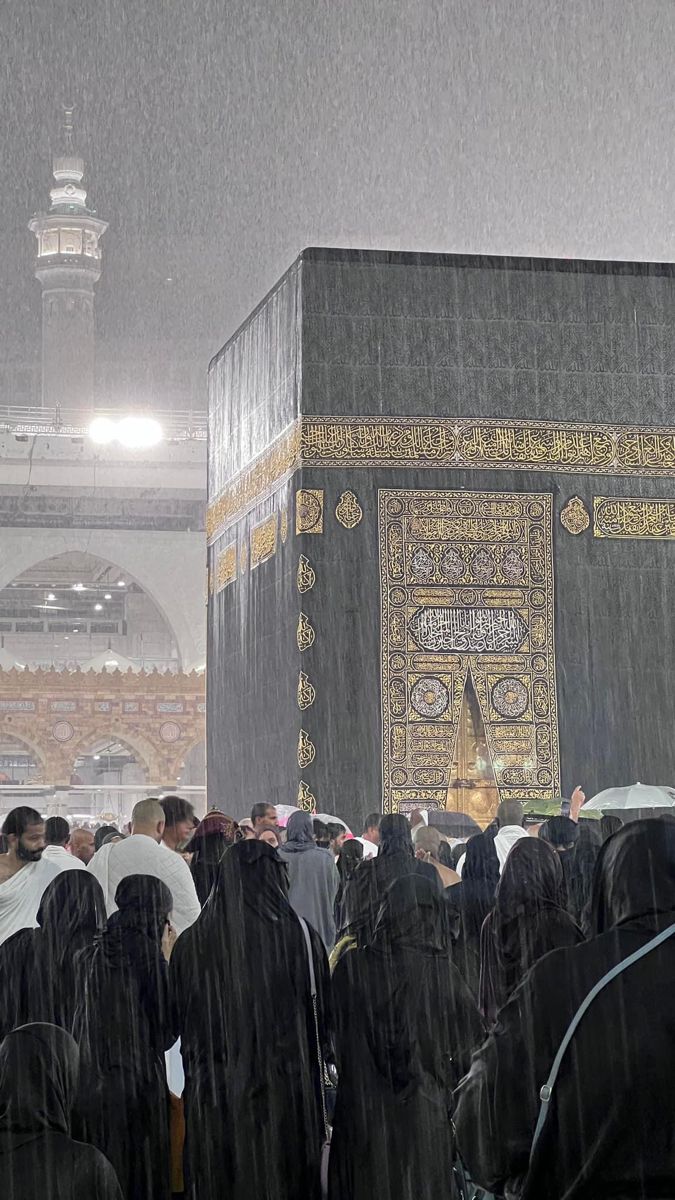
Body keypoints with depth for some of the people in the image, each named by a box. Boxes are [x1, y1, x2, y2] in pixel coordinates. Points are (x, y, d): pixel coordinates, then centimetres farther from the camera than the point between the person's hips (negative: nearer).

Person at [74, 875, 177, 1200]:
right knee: (141, 1174, 6)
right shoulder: (149, 957, -13)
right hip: (139, 1085, -5)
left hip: (91, 1086, 5)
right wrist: (166, 961, -2)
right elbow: (166, 1033, -7)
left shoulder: (88, 957, 4)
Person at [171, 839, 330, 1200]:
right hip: (286, 1100, -1)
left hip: (212, 1103, 2)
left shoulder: (191, 943, -6)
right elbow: (324, 1020, -2)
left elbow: (179, 1023, 4)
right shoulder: (302, 938, -11)